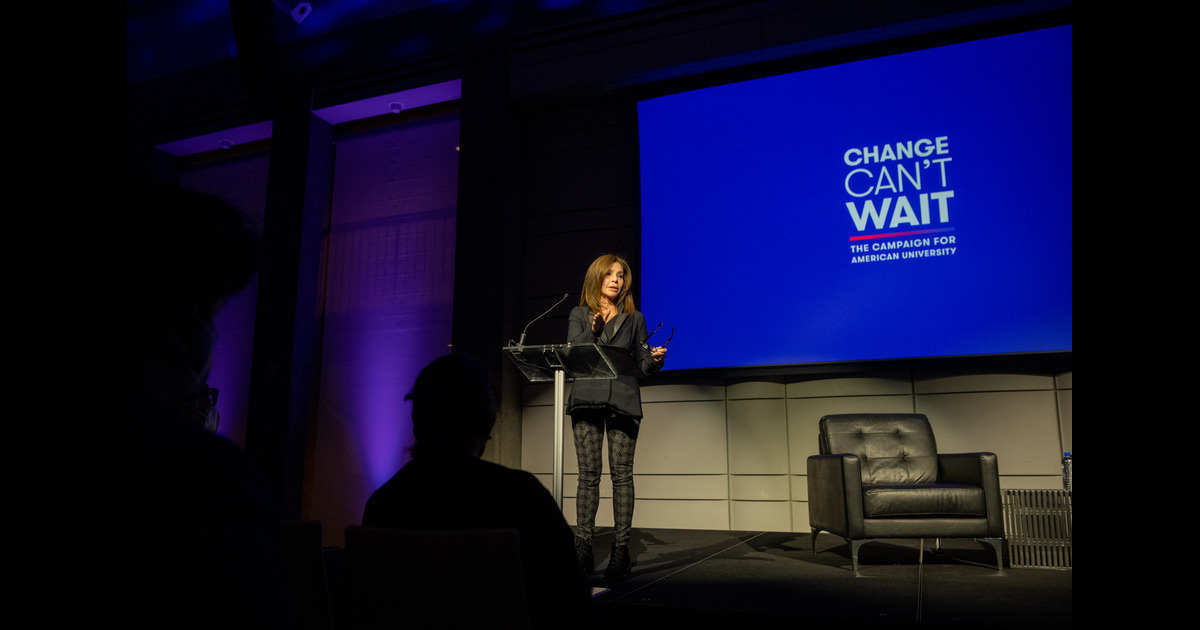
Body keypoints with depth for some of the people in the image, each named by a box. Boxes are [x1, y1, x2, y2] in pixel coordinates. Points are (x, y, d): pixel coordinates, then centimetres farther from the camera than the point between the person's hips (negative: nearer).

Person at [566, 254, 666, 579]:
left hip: (623, 400, 0)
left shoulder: (634, 318, 17)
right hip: (587, 399, 0)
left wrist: (655, 359, -8)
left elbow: (642, 363, 13)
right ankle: (583, 546, 4)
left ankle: (621, 548, 0)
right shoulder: (579, 315, 15)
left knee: (621, 473, -3)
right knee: (588, 473, -2)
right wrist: (593, 331, -13)